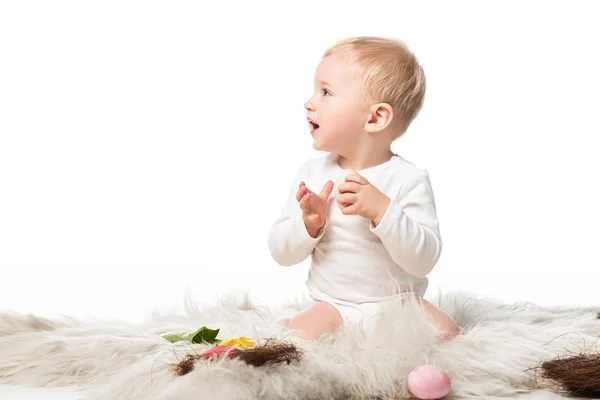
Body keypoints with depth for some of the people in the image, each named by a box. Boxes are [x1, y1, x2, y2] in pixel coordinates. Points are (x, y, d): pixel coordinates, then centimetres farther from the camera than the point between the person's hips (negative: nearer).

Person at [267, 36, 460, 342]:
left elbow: (424, 260, -18)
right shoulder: (312, 173, 1)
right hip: (332, 305, 2)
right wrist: (307, 224, -19)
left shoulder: (409, 179, -10)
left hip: (397, 303, -1)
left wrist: (381, 210, -31)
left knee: (445, 333, -25)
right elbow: (281, 253, 3)